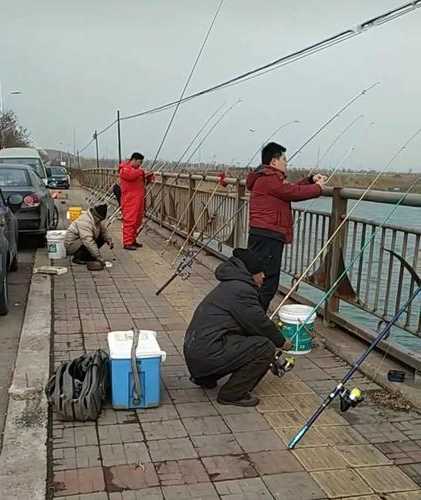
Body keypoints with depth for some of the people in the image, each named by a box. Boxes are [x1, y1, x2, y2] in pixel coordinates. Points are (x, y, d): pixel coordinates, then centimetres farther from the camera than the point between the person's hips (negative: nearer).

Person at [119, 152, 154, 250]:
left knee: (137, 221, 11)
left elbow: (142, 182, 26)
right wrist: (140, 171, -11)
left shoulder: (136, 170, 23)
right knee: (129, 220, -11)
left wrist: (148, 177, 6)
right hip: (130, 201, -9)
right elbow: (131, 175, -27)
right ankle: (127, 243, -10)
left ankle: (133, 240, 19)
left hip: (138, 200, 9)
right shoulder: (125, 169, -5)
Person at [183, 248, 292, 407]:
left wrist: (275, 336, 26)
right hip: (208, 355, -10)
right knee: (265, 347, -9)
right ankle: (232, 394, -2)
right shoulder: (241, 289, -12)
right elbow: (260, 323, -7)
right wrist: (281, 341, 10)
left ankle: (204, 377, 22)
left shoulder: (229, 285, 19)